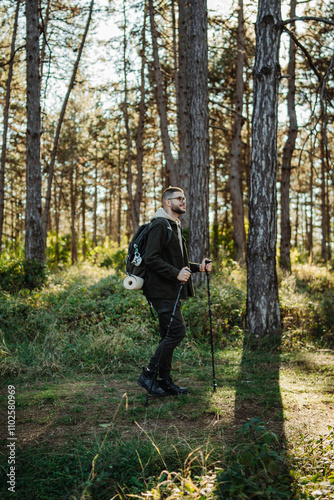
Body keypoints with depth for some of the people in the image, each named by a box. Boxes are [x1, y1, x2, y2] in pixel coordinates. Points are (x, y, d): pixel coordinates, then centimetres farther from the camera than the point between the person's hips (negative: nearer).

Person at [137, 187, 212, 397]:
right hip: (162, 291, -10)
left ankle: (165, 381, 17)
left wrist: (197, 267, 12)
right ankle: (149, 374, -4)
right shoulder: (160, 225, -10)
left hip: (172, 292, 10)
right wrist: (176, 273, -24)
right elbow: (152, 258, -20)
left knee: (170, 335, 11)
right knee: (177, 331, -13)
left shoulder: (175, 227, 22)